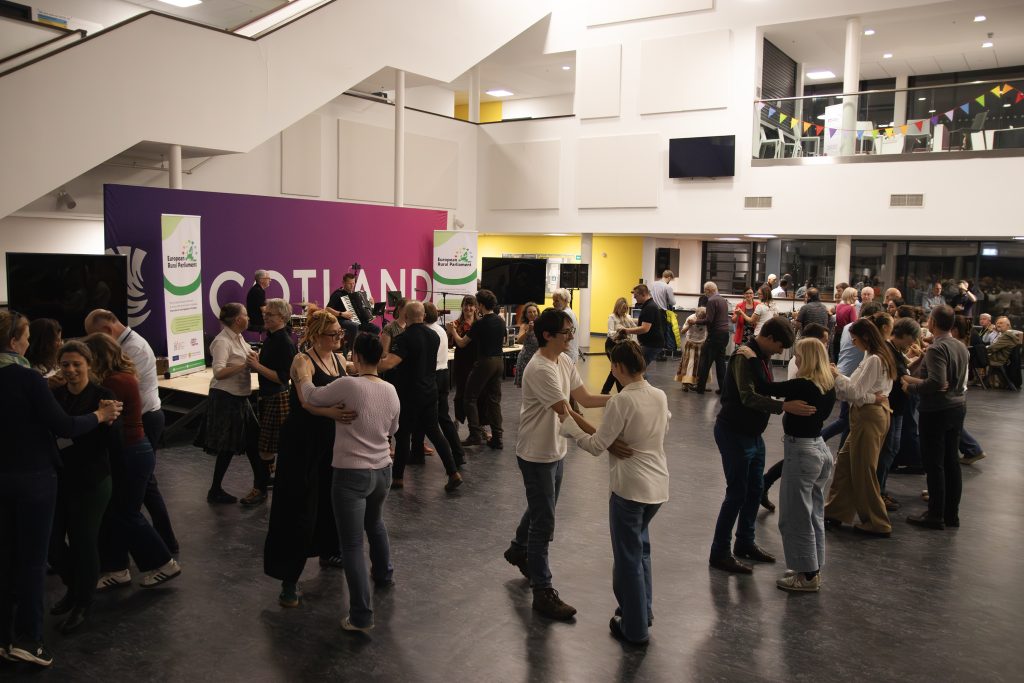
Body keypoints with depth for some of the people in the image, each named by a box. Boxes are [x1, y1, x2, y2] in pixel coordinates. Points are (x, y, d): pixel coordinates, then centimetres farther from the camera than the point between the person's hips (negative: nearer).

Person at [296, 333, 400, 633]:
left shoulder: (348, 386, -18)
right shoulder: (391, 391, 1)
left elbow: (311, 397, -5)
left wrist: (304, 375, 13)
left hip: (351, 475, -6)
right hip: (382, 471, 7)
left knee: (352, 545, 1)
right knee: (375, 523, 33)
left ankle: (361, 615, 3)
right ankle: (384, 574, 52)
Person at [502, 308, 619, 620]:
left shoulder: (565, 361, 2)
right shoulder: (540, 369, -27)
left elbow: (585, 398, 4)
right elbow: (567, 414, -32)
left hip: (555, 451, 9)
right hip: (536, 455, -9)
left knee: (540, 511, 25)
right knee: (544, 522, -1)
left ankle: (518, 550, 50)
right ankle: (543, 592, 10)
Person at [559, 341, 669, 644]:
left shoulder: (621, 401, -19)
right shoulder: (660, 397, 2)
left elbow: (596, 446, -17)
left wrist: (568, 423, -4)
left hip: (630, 487, -7)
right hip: (659, 485, 7)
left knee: (628, 556, 8)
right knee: (639, 546, 27)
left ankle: (635, 628, 20)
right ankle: (643, 609, 38)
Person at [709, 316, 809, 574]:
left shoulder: (763, 357, 7)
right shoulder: (744, 357, -21)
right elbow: (748, 397, -31)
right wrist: (784, 406, -40)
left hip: (752, 433, 9)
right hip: (734, 433, -9)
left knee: (755, 490, 16)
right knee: (737, 493, -3)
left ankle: (745, 543, 32)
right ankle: (719, 553, 8)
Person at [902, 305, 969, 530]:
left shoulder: (936, 348, -19)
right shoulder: (961, 347, 8)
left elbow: (936, 382, -29)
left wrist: (910, 386, -15)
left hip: (936, 410, -8)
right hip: (958, 407, 8)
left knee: (934, 463, 0)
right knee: (951, 461, 14)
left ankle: (935, 515, 6)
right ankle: (952, 513, 22)